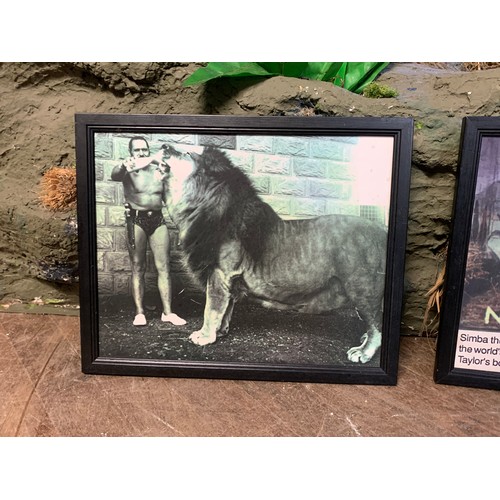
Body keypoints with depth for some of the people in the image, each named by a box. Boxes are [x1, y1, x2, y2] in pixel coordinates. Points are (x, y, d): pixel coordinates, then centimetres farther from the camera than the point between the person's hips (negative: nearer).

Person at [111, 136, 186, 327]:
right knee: (138, 268, 1)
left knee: (163, 266, 0)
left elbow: (168, 198, 16)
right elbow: (114, 175, -25)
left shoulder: (158, 170, 12)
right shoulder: (128, 170, 0)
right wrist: (124, 166, -47)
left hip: (158, 219, 3)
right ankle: (139, 312, 5)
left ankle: (167, 312, 4)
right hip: (136, 220, -3)